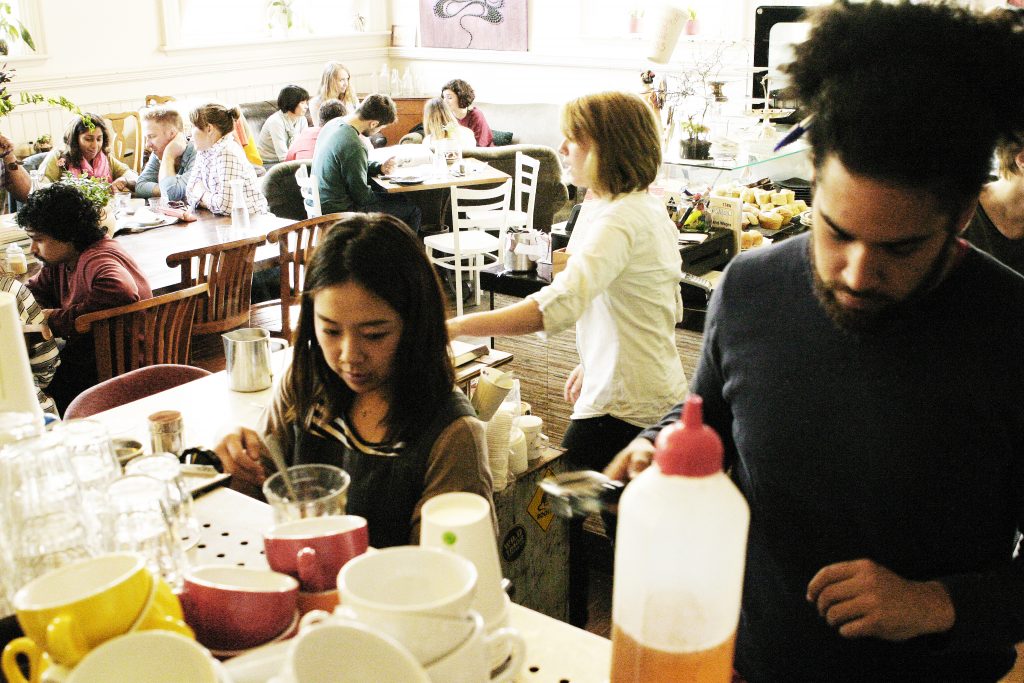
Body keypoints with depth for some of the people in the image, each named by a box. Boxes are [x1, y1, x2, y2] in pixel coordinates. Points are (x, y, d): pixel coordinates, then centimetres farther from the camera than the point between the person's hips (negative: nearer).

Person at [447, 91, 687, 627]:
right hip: (660, 396, 10)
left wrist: (454, 327, -39)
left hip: (619, 405, -10)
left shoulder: (619, 219, -22)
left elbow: (559, 304, -38)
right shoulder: (650, 210, 10)